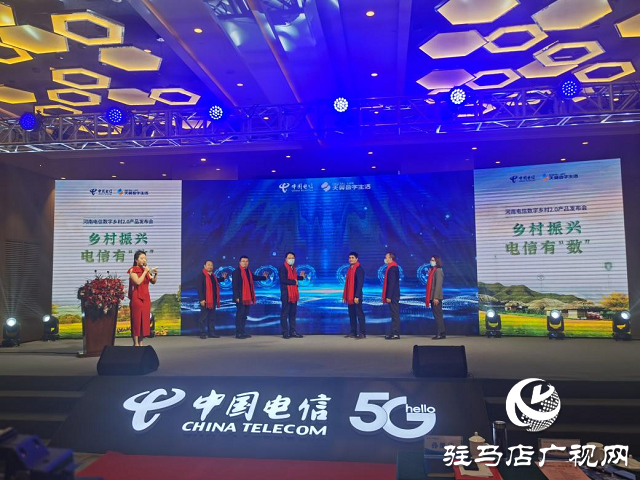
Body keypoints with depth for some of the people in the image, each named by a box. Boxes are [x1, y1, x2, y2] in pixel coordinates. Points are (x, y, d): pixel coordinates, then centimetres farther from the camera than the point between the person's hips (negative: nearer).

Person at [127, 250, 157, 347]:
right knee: (136, 320, -2)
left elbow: (153, 282, 9)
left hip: (146, 298, 6)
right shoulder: (133, 270, -4)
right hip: (137, 298, -6)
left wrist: (155, 274, -8)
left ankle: (141, 343, 12)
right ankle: (136, 343, 3)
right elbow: (138, 282, -17)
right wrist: (145, 272, -15)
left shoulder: (146, 270, 12)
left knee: (145, 320, 5)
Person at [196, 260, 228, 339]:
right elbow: (199, 288, -14)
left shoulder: (213, 276, 14)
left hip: (213, 300, 8)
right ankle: (202, 333, 6)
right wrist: (201, 299, -20)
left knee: (212, 317, 11)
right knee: (203, 317, 0)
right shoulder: (201, 275, -9)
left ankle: (212, 333, 17)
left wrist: (223, 278, 28)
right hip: (205, 300, -8)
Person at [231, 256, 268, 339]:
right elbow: (234, 285, -13)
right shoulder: (236, 272, -9)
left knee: (244, 316, 13)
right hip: (241, 298, -8)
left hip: (248, 298, 8)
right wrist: (237, 297, -18)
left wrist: (264, 277, 16)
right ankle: (238, 333, 2)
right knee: (240, 315, -3)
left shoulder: (249, 272, 14)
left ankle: (243, 332, 20)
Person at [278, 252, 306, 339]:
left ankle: (293, 332, 17)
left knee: (293, 313, 11)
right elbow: (283, 280, -20)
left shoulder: (293, 268, 17)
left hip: (294, 294, 9)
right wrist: (294, 282, -16)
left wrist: (301, 277, 8)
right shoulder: (282, 268, -10)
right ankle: (285, 333, 2)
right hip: (286, 294, -8)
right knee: (284, 314, -2)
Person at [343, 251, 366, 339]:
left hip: (356, 296, -8)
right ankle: (353, 332, 16)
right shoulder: (350, 269, 16)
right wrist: (344, 296, 15)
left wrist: (357, 296, -22)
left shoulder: (359, 269, -9)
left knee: (359, 314, -5)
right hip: (349, 296, 8)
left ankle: (362, 333, -3)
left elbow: (360, 283, -16)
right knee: (351, 315, 10)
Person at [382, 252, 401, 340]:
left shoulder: (392, 268, -15)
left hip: (392, 296, -10)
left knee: (395, 314, -6)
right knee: (394, 314, 11)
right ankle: (394, 333, 16)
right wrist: (387, 296, 19)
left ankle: (395, 334, -3)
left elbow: (391, 283, -20)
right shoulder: (393, 267, 15)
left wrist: (389, 296, -20)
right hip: (393, 296, 10)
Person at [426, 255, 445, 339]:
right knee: (437, 315, 11)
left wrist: (436, 297, -21)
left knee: (438, 315, -7)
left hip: (436, 297, -9)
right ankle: (442, 333, 16)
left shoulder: (438, 270, -10)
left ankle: (440, 333, -4)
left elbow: (438, 285, -18)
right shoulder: (433, 270, 17)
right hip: (433, 297, 9)